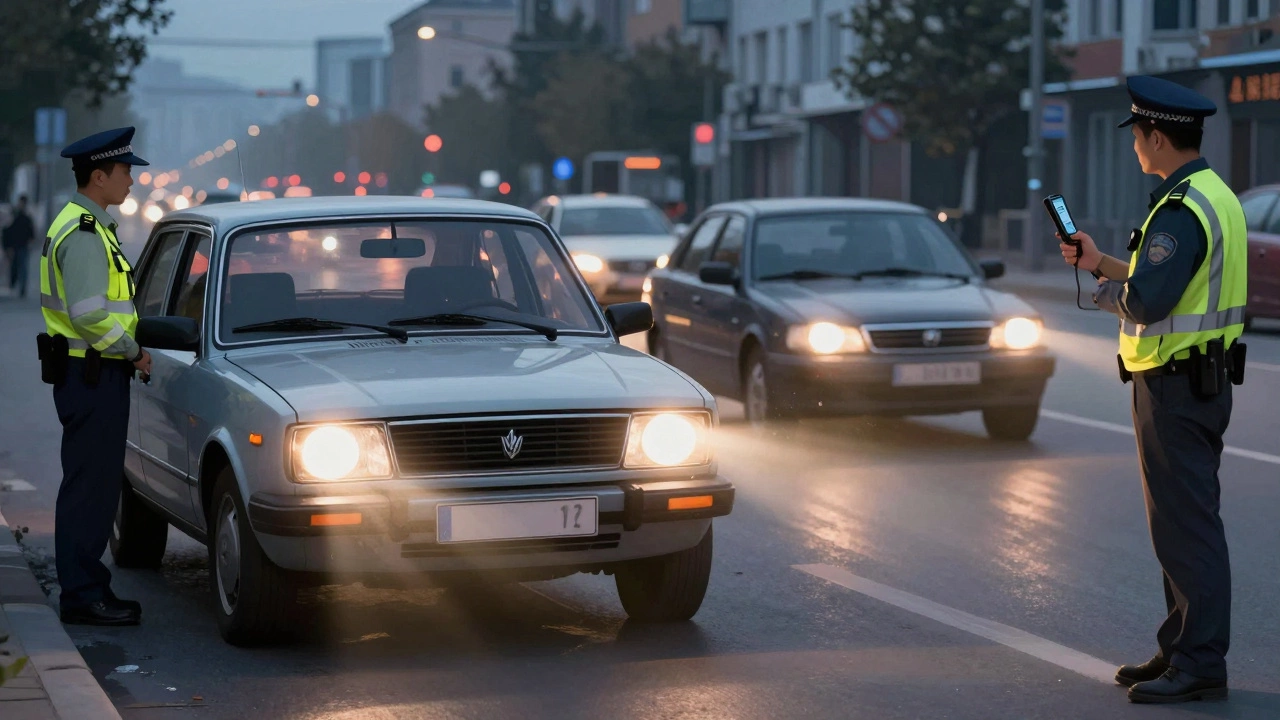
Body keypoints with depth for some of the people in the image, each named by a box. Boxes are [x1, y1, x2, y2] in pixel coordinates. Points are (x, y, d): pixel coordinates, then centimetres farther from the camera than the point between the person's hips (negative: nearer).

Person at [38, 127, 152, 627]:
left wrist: (128, 350, 14)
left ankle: (85, 588, 20)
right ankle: (83, 597, -5)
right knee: (91, 486, -8)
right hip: (92, 374, -11)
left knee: (93, 485, 14)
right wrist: (133, 351, -12)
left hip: (92, 372, 11)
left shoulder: (85, 226, 18)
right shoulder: (84, 234, -16)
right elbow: (89, 314, -25)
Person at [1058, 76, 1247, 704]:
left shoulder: (1181, 211, -21)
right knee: (1183, 520, 16)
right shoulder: (1216, 197, 13)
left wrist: (1107, 292, -8)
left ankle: (1200, 664, -3)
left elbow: (1145, 300, -28)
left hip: (1174, 387, -11)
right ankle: (1183, 647, 24)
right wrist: (1102, 263, 22)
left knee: (1186, 524, -7)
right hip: (1205, 382, 11)